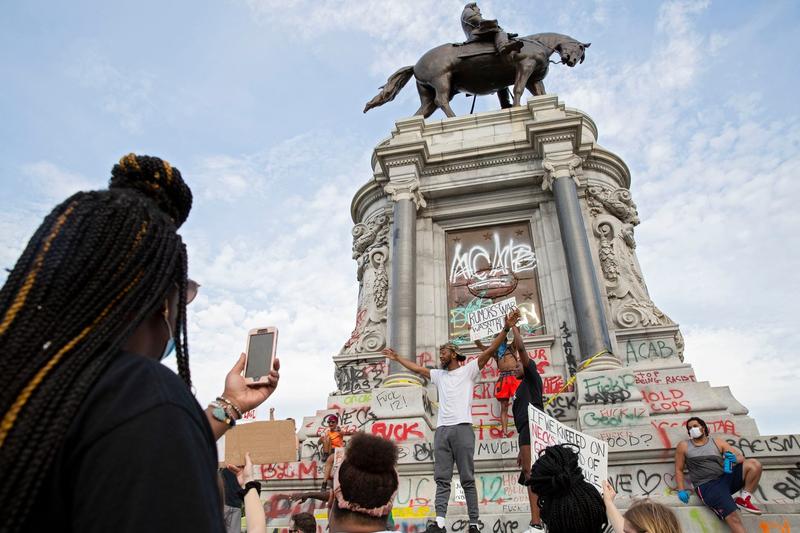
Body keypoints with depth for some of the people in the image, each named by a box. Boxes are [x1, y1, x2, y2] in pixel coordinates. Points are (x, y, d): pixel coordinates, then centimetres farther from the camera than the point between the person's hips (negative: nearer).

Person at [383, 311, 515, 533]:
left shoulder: (468, 370, 7)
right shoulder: (438, 375, 23)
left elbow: (490, 351, -2)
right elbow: (417, 368, 31)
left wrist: (506, 329, -11)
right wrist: (397, 358, 36)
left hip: (462, 428, -5)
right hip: (441, 430, 5)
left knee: (467, 479, -1)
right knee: (442, 479, 0)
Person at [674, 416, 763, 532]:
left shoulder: (717, 442, 14)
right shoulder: (683, 446, 7)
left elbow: (740, 457, 8)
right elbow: (678, 469, 9)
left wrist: (734, 458, -17)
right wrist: (681, 490, -4)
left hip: (726, 478, 4)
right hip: (707, 486, -4)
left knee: (754, 464, -14)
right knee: (733, 517, -26)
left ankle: (744, 499, -2)